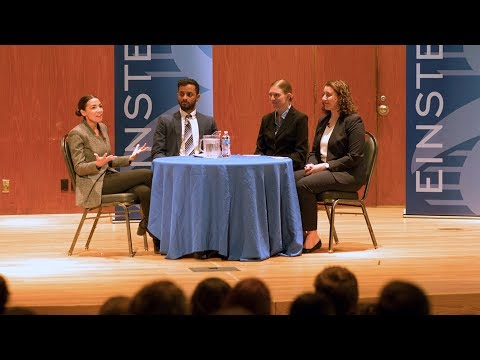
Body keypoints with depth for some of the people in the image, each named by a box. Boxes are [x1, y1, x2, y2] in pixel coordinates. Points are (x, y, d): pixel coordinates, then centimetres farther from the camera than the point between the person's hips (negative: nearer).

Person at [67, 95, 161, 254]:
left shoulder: (102, 128, 16)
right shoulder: (77, 134, -8)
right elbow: (79, 168, -11)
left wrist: (130, 158, 8)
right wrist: (98, 164, -29)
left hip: (108, 177, 7)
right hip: (94, 184, -7)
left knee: (144, 191, -22)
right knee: (147, 174, -19)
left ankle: (157, 241, -19)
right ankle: (145, 224, -4)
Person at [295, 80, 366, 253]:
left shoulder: (353, 121, -7)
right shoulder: (323, 121, 18)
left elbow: (354, 157, -14)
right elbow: (314, 151, 22)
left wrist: (325, 166, -18)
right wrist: (311, 165, -2)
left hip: (348, 174, -8)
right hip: (321, 170, 8)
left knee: (304, 184, -30)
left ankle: (312, 236, -22)